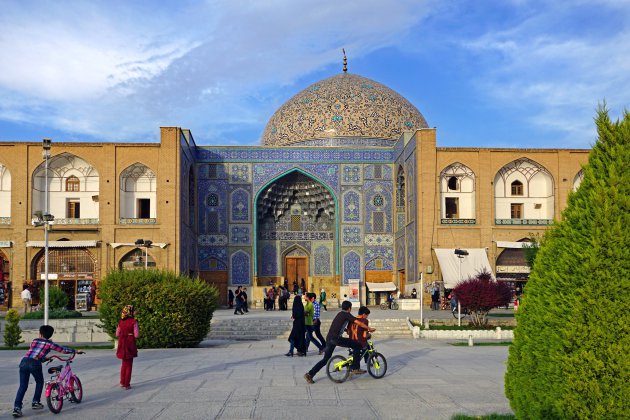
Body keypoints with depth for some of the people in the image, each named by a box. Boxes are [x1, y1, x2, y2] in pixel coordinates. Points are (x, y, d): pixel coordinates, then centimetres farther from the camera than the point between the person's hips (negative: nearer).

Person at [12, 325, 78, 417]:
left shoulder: (34, 341, 25)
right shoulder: (49, 344, 13)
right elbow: (64, 350, 17)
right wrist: (75, 351, 32)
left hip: (24, 361, 4)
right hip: (35, 364, -4)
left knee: (23, 386, 7)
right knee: (39, 382, 22)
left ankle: (17, 407, -3)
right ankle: (35, 402, 23)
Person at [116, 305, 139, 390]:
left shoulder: (121, 322, 3)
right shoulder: (133, 322, -12)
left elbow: (117, 334, 8)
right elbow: (136, 335, -14)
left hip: (122, 344, 5)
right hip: (130, 344, -5)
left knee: (124, 363, 21)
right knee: (129, 365, 6)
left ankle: (122, 382, 28)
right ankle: (127, 384, 6)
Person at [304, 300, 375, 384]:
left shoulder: (340, 314, 26)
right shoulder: (346, 314, 0)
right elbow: (358, 322, -6)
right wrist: (369, 328, 3)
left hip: (329, 338, 9)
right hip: (336, 338, -9)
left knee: (326, 359, 16)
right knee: (357, 345, -3)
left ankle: (309, 374, 12)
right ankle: (355, 368, -2)